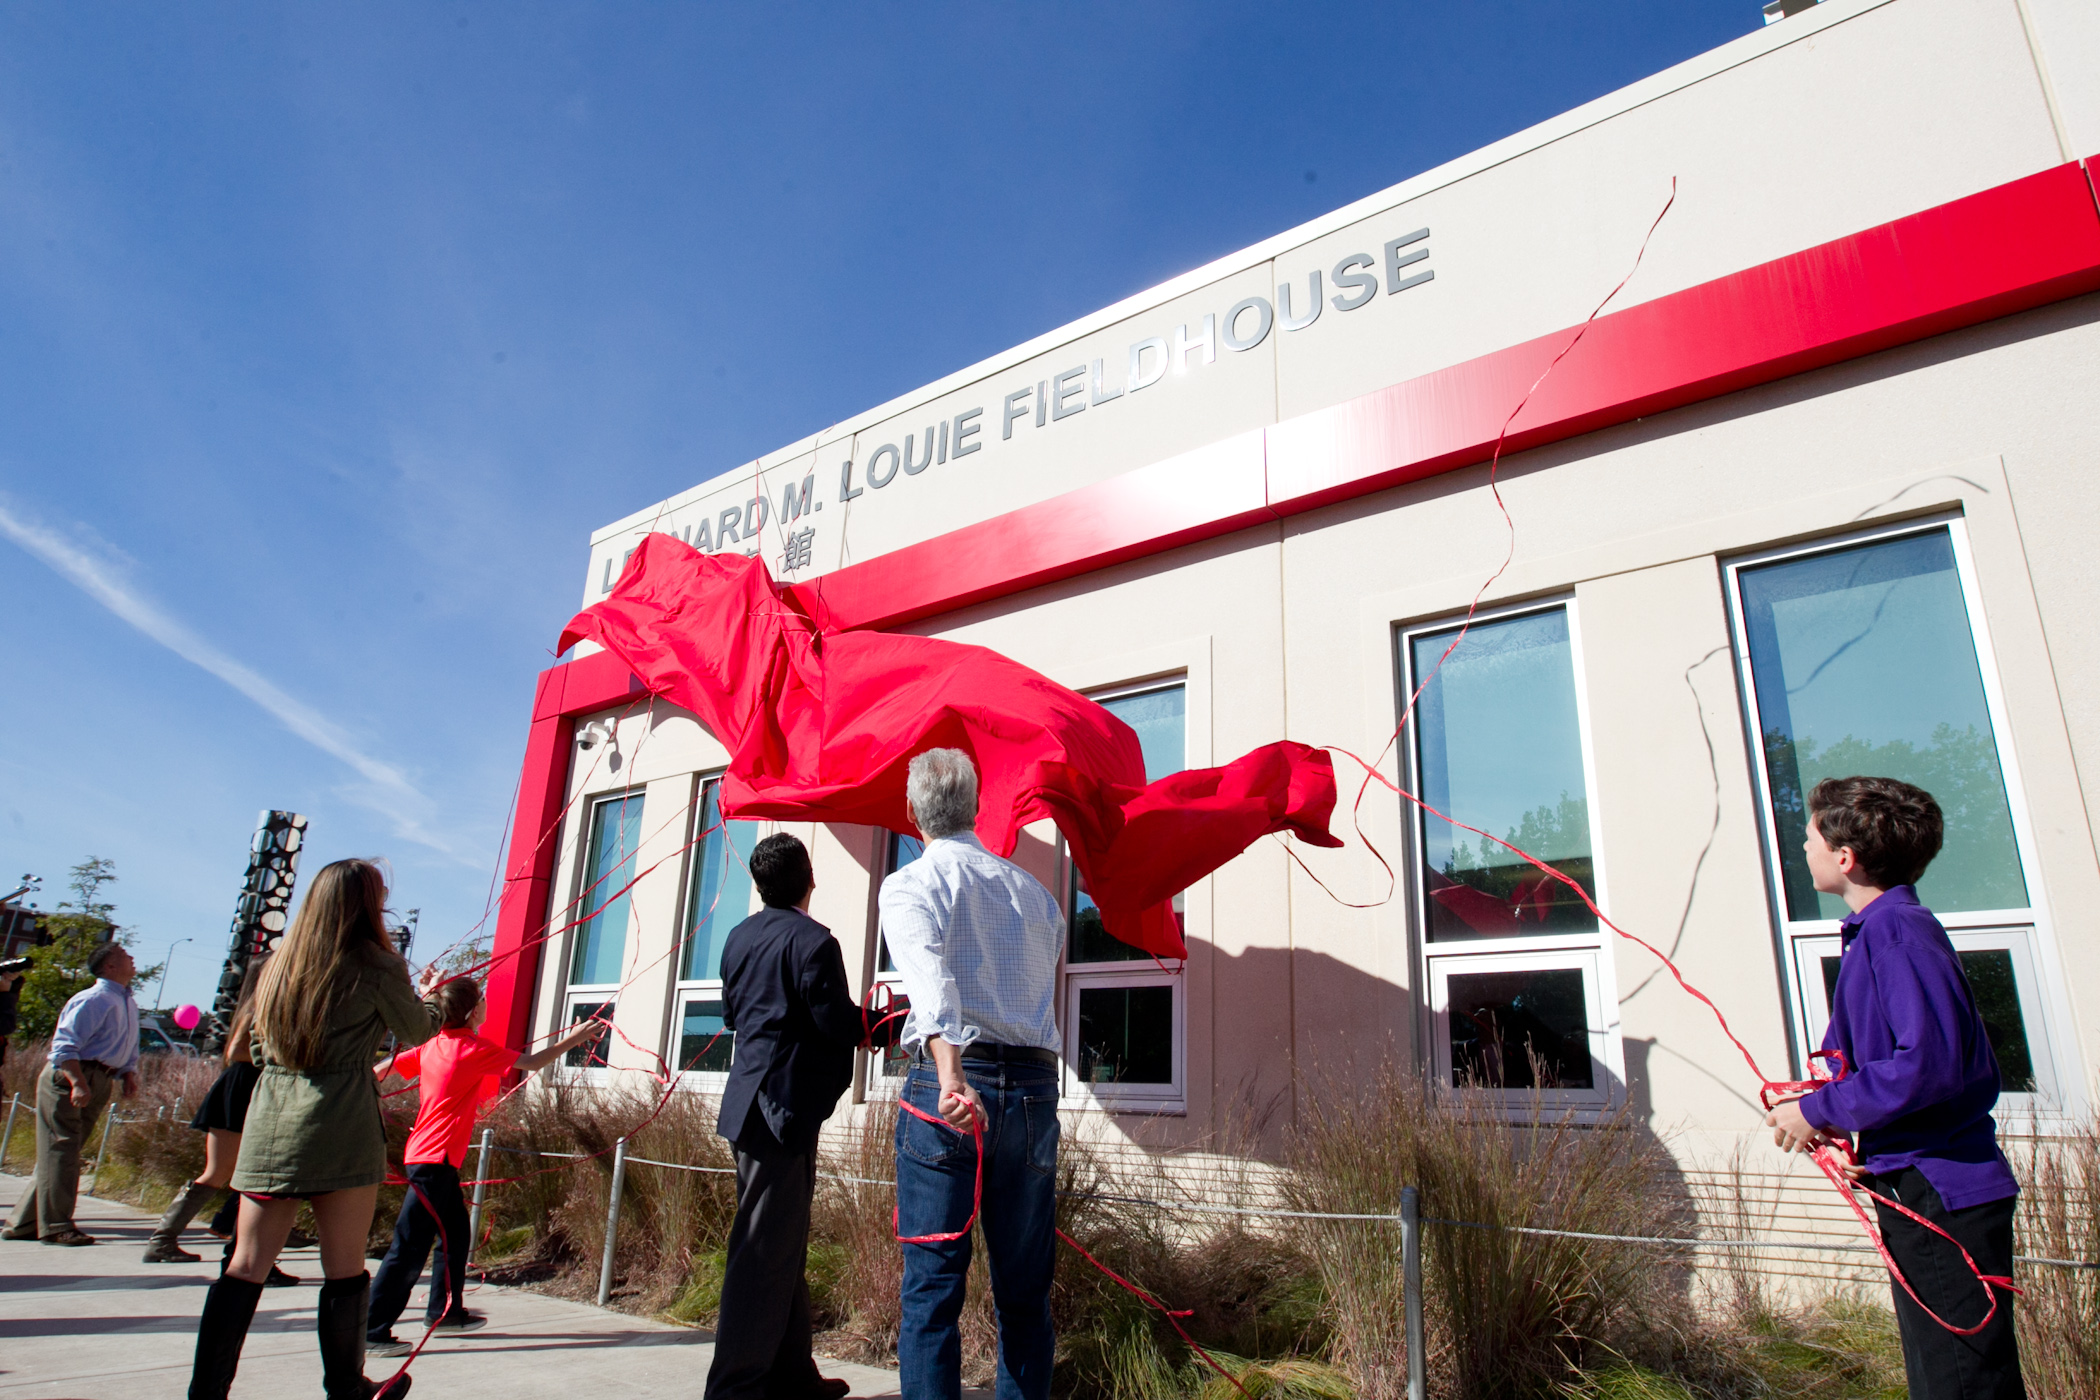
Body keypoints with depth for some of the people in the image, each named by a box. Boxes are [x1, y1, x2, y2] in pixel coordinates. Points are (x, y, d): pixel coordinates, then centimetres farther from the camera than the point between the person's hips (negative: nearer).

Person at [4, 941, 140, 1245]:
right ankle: (56, 1226, -2)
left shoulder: (129, 1005, 17)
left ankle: (24, 1224, 21)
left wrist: (129, 1075, 6)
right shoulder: (92, 1000, -13)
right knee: (61, 1150, -6)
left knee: (62, 1152, 12)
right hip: (68, 1077, -9)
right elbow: (64, 1045, -20)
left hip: (100, 1083, 9)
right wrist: (78, 1083, -28)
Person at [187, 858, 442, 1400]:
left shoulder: (282, 962, 11)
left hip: (268, 1122, 6)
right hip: (339, 1131, -5)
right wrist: (434, 1003, 28)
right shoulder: (377, 965, -6)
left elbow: (258, 1045, 21)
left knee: (247, 1263, 7)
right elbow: (418, 1031, 8)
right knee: (344, 1264, 6)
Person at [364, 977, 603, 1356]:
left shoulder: (432, 1046, 8)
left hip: (426, 1154, 9)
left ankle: (445, 1311, 30)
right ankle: (372, 1332, 0)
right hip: (436, 1159, -9)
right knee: (410, 1247, -4)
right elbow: (532, 1062, -10)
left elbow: (380, 1070, 10)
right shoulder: (476, 1049, -14)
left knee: (456, 1232, 19)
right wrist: (572, 1040, 1)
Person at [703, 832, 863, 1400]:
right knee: (768, 1248, -4)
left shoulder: (741, 936, 10)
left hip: (752, 1100, 9)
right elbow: (836, 1021, -18)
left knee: (783, 1244, 16)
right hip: (787, 1106, -9)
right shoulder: (812, 940, -15)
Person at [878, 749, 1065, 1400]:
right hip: (1035, 1084, 4)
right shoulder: (1034, 890, 15)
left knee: (932, 1286, 3)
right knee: (1025, 1290, 12)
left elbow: (931, 976, -19)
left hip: (948, 1081, -4)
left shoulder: (908, 885, 0)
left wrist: (950, 1072, -33)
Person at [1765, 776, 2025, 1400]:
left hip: (1942, 1194, -10)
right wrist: (1847, 1123, 7)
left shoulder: (1899, 933, -19)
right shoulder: (1876, 931, 12)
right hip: (1917, 1189, 10)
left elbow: (1930, 1064, -28)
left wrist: (1818, 1109, -18)